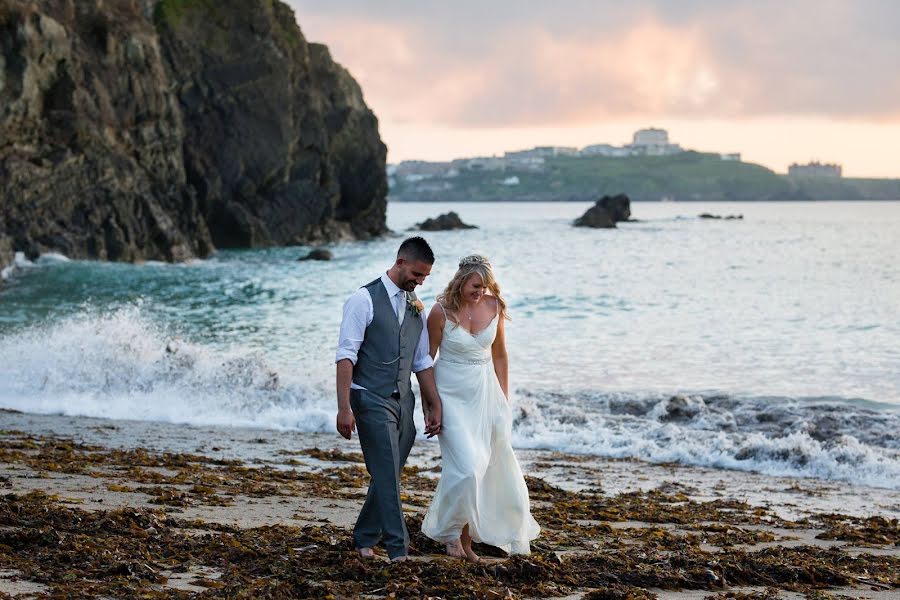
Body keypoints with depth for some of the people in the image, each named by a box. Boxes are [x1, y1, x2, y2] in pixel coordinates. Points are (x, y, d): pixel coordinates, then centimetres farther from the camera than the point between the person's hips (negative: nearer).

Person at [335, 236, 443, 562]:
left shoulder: (416, 307, 13)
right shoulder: (365, 299, -8)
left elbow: (422, 361, 18)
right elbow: (346, 355, -13)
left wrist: (434, 406, 15)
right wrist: (344, 407, -19)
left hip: (403, 401, 7)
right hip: (371, 400, -6)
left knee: (387, 475, 10)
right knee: (387, 476, -10)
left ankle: (365, 538, 25)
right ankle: (398, 548, -10)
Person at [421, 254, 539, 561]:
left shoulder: (493, 306, -2)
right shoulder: (442, 311, -13)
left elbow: (499, 355, 9)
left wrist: (503, 399, 9)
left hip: (485, 391, 4)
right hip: (452, 394, -4)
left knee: (487, 464, 5)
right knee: (465, 466, -12)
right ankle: (453, 533, 9)